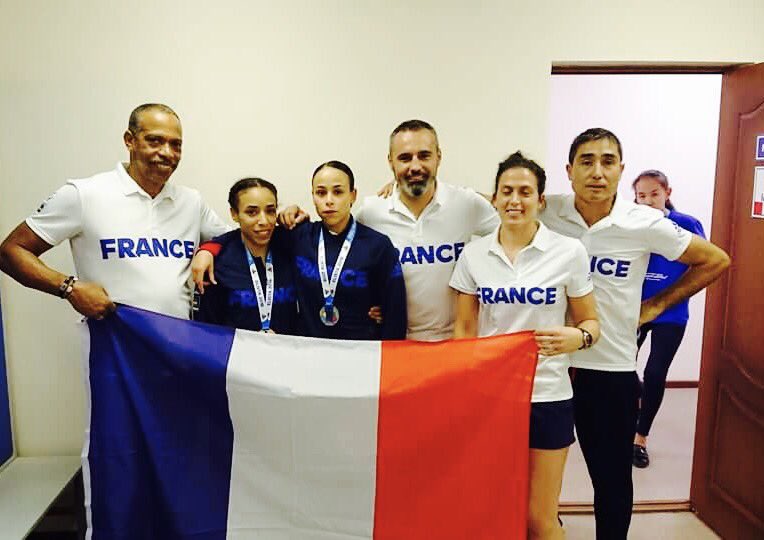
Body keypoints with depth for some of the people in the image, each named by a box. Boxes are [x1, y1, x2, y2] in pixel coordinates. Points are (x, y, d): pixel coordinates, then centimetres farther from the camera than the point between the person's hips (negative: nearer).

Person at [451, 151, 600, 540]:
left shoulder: (569, 252, -6)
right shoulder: (473, 254, 0)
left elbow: (591, 322, 1)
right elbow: (464, 329, 5)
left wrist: (577, 337, -21)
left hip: (547, 395, -2)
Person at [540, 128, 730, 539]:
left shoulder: (644, 224, -10)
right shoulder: (545, 212, -8)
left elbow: (715, 260, 4)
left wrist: (656, 305, 2)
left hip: (612, 370, -1)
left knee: (612, 477, 14)